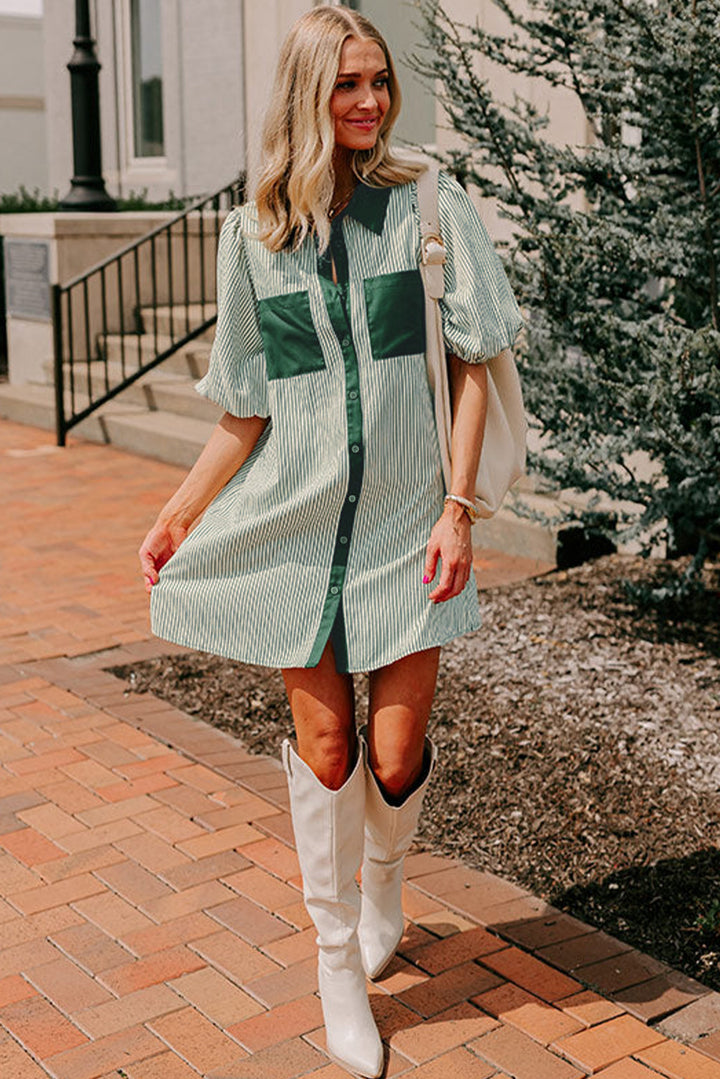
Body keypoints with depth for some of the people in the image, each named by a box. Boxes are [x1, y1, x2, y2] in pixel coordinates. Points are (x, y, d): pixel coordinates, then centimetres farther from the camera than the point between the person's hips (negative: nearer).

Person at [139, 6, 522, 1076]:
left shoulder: (432, 204, 0)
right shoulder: (255, 232, 5)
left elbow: (472, 365, -1)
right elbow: (248, 412, 10)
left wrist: (459, 505, -9)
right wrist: (179, 514, 8)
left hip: (403, 518, -1)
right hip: (294, 518, 1)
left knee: (396, 759, 0)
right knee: (324, 745, 4)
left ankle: (385, 870, 37)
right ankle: (338, 959, 26)